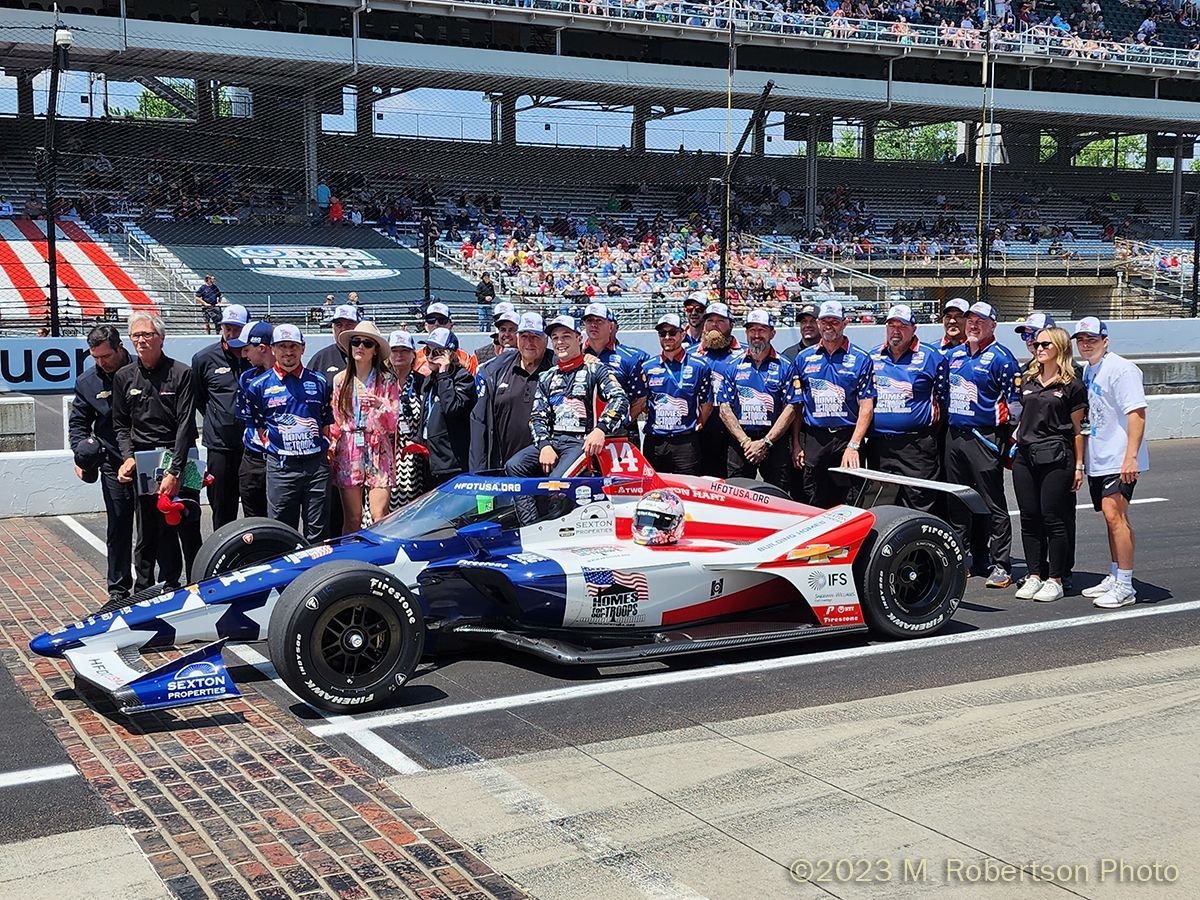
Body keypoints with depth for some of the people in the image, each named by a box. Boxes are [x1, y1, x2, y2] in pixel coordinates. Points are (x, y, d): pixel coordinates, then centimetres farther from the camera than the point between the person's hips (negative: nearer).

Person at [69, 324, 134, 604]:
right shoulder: (87, 383, 6)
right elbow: (77, 421, 15)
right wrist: (82, 451, -2)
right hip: (114, 465, 2)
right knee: (118, 529, 7)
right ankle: (118, 589, 16)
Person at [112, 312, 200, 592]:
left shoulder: (181, 373, -3)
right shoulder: (124, 378, 11)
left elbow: (186, 424, -9)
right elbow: (121, 425, 15)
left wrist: (174, 471, -16)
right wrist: (128, 457, -4)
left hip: (180, 463, -3)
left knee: (189, 531, -2)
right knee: (148, 533, 6)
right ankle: (144, 592, 15)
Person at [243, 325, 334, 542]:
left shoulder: (319, 382, 10)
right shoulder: (259, 386, 5)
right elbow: (256, 426, 7)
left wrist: (323, 449, 4)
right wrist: (274, 449, -1)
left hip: (317, 464, 1)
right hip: (281, 466, -1)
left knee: (317, 532, 5)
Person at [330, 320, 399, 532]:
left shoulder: (387, 380, 4)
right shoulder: (340, 380, 12)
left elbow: (394, 422, 2)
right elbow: (335, 421, 16)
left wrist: (380, 405, -17)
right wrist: (331, 449, 9)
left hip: (379, 450, -2)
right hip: (348, 451, 2)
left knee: (380, 518, -8)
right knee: (352, 519, 1)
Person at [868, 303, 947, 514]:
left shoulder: (931, 357, 0)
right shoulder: (873, 358, 12)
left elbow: (943, 400, 3)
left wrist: (928, 429, 1)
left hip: (916, 446, -4)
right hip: (878, 445, 4)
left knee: (920, 507, -6)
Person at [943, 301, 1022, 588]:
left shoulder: (1001, 357, -6)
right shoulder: (952, 355, 14)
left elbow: (1015, 400, -8)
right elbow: (941, 389, 25)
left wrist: (1011, 436, -10)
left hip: (985, 438, -7)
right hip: (954, 435, 7)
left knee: (992, 504, -4)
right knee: (957, 503, 12)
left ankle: (1000, 565, -1)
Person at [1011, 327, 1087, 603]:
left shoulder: (1072, 385, -2)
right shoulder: (1027, 380, 13)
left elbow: (1077, 429, -1)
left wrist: (1078, 466, -3)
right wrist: (1014, 442, 14)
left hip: (1056, 458, -5)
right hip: (1025, 457, 5)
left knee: (1053, 519, -3)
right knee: (1029, 518, 6)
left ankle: (1055, 580, 4)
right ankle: (1034, 575, 14)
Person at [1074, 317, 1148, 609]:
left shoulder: (1122, 369, -13)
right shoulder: (1087, 369, 14)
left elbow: (1137, 413, -19)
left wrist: (1131, 457, -26)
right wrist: (1081, 459, 18)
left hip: (1119, 461, -9)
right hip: (1097, 460, 9)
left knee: (1115, 515, -13)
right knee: (1111, 517, 14)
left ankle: (1125, 586, -9)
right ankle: (1114, 577, 23)